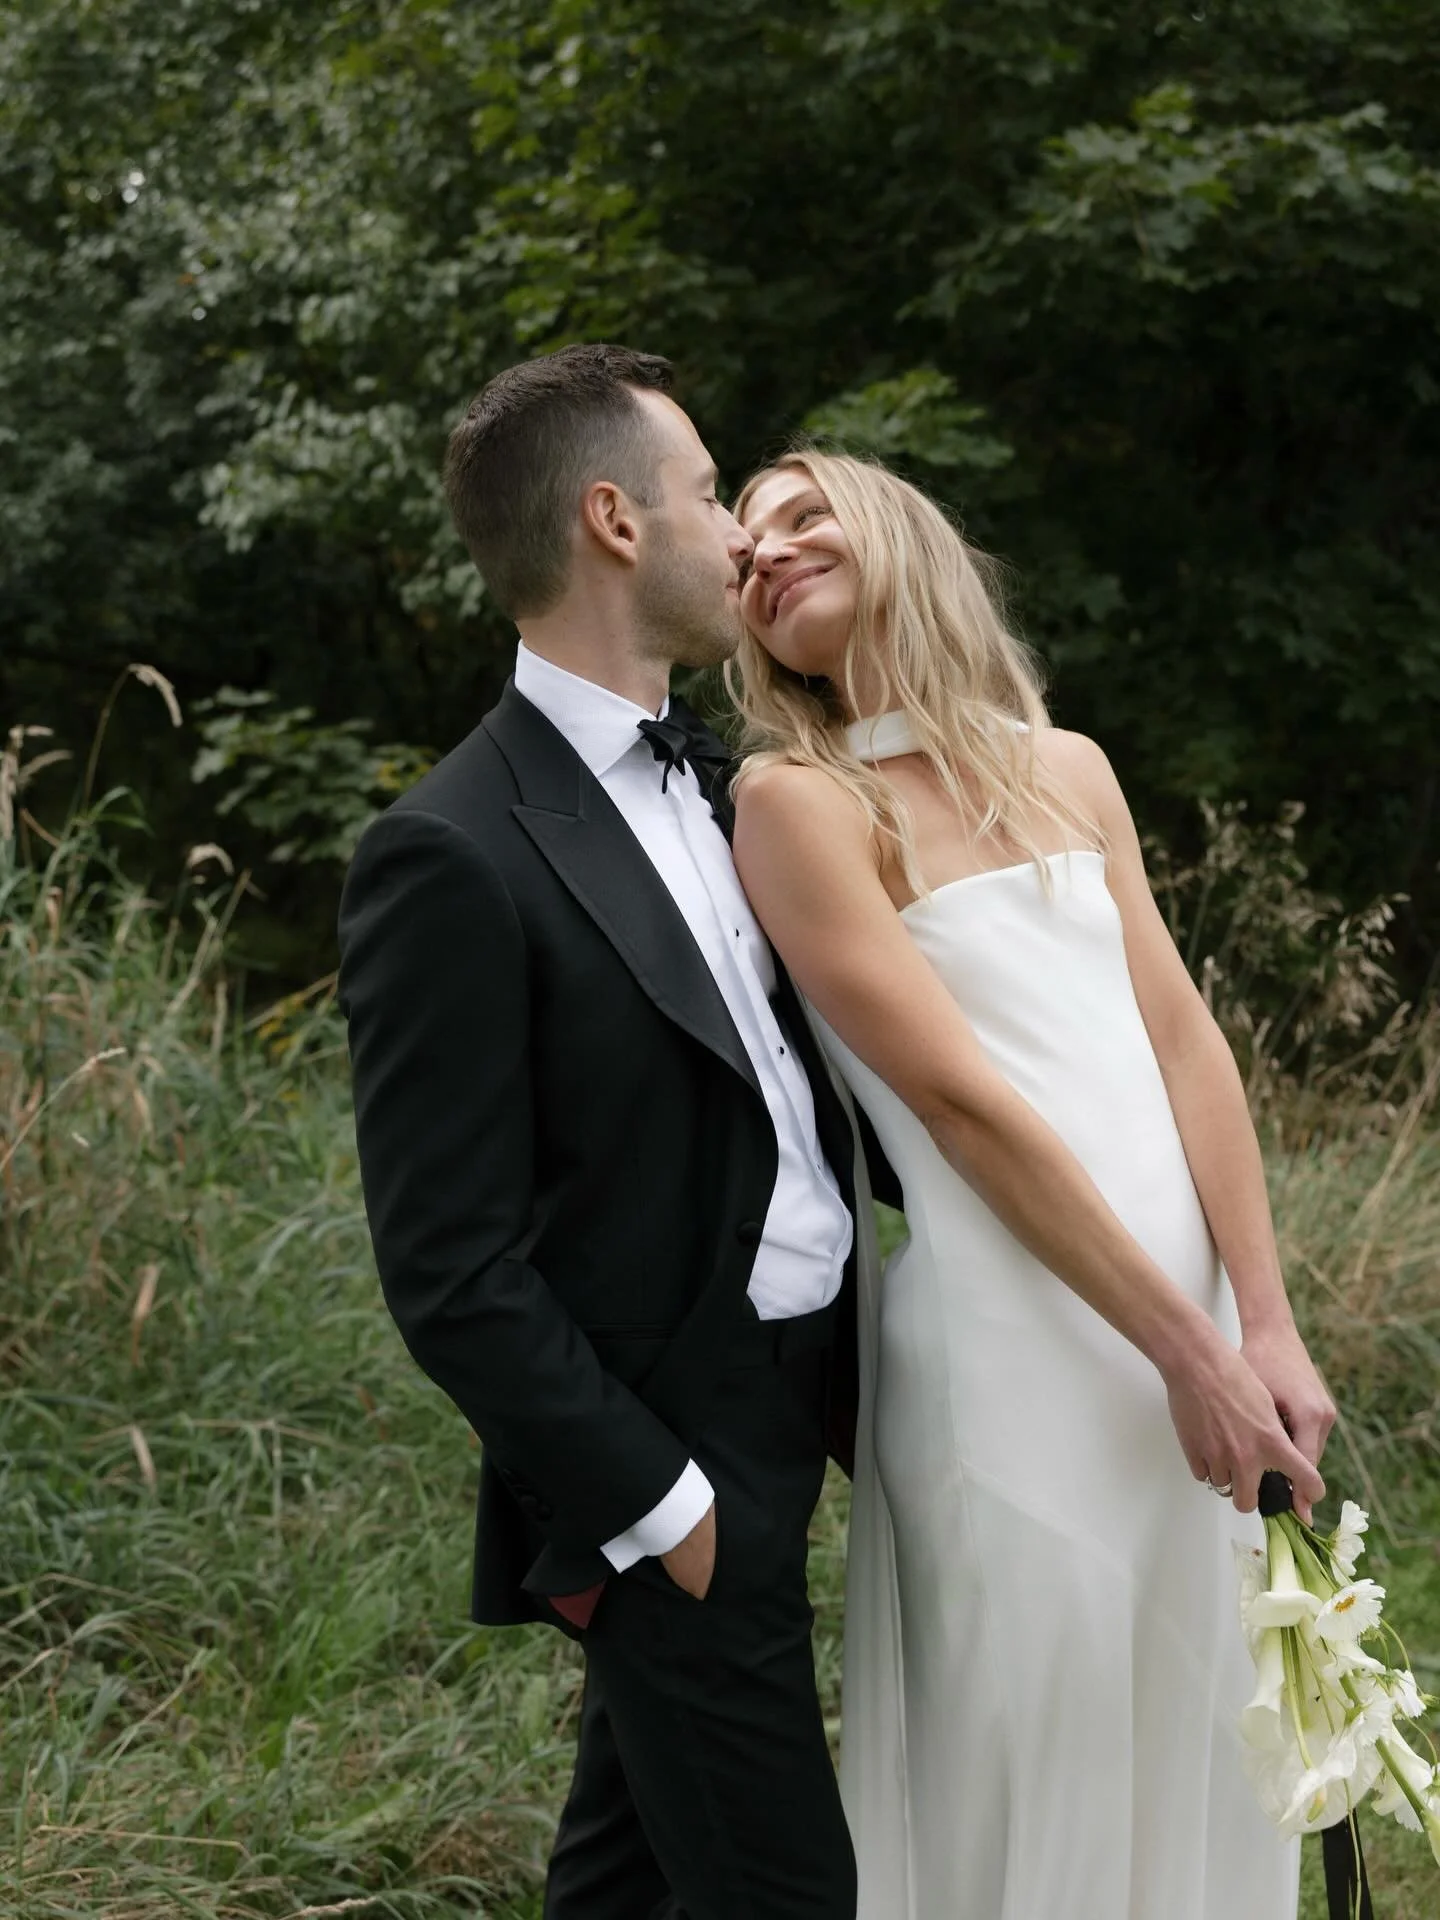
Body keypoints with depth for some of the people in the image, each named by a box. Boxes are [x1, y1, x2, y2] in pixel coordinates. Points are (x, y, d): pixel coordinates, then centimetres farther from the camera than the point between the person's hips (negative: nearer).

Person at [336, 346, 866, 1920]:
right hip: (669, 1460, -8)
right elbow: (451, 1273, -19)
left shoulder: (708, 776, 8)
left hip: (785, 1417, 8)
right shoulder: (452, 859, -19)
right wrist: (654, 1503, -16)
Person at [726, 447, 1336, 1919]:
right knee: (1043, 1780, 3)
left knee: (1196, 1749, 14)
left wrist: (1267, 1329, -3)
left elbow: (1184, 1039, 6)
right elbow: (958, 1098, -12)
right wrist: (1186, 1348, -14)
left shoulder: (1064, 771, 11)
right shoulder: (795, 799, -6)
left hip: (1191, 1311, 6)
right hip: (1015, 1344, -6)